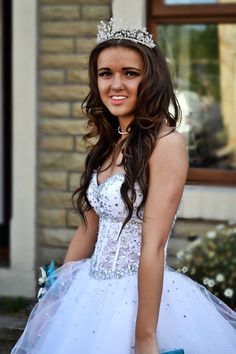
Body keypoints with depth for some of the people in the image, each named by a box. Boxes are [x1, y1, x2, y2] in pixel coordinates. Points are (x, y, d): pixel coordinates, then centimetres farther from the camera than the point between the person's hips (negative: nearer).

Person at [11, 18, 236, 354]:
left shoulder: (166, 142, -16)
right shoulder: (108, 142, 6)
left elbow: (153, 247, -21)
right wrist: (57, 293, 16)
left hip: (142, 297, -7)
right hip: (91, 295, 7)